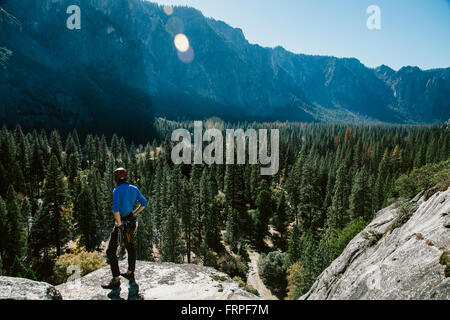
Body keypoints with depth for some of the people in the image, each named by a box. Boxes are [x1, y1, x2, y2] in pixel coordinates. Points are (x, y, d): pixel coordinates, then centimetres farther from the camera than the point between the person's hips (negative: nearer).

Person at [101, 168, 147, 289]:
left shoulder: (117, 191, -18)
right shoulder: (134, 189, 2)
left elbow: (115, 209, -27)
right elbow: (144, 203, 10)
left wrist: (119, 223, -17)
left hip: (122, 223, -7)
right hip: (132, 221, 7)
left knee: (111, 251, 2)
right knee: (130, 247, 24)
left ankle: (116, 280, 3)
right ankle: (130, 273, 39)